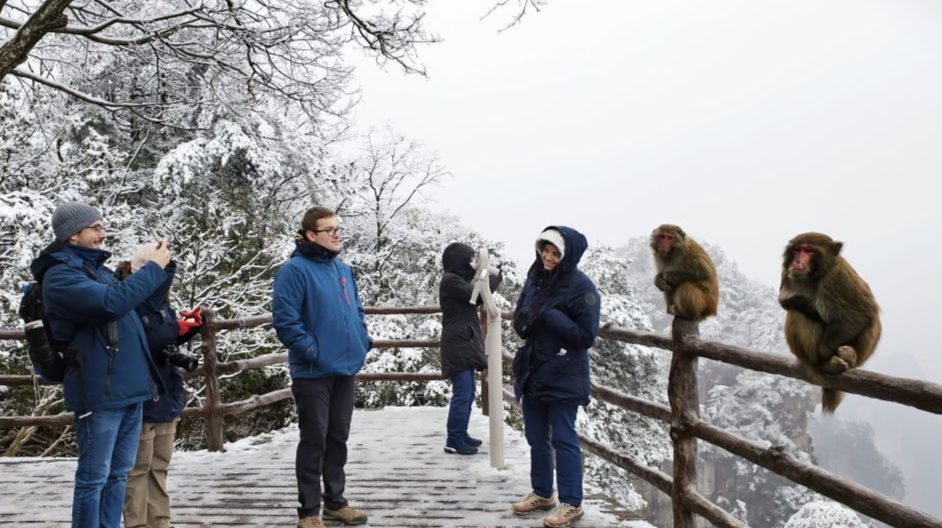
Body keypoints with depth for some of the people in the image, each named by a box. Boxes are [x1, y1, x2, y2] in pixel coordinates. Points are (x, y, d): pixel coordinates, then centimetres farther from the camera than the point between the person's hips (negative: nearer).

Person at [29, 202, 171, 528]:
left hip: (129, 386, 9)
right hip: (100, 390, -9)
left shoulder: (96, 268, 17)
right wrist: (154, 267, -16)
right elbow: (113, 303, -26)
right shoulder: (60, 275, -12)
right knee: (94, 476, 1)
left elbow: (129, 304, 25)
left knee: (117, 474, 15)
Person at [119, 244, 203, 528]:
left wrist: (189, 326, 0)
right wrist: (175, 328, -26)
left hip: (166, 396, 8)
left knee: (160, 464, 16)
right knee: (139, 467, 2)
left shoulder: (159, 300, 9)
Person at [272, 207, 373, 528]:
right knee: (314, 441, 2)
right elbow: (284, 319, -18)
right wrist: (310, 350, -19)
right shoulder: (295, 270, -13)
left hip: (345, 368, 7)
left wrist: (363, 340, 9)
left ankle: (335, 501, 29)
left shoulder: (343, 268, 11)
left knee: (338, 438, 15)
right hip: (313, 372, -7)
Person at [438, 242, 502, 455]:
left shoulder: (458, 279, 20)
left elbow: (474, 296, 19)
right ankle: (454, 441, -5)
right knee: (462, 394, -10)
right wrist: (495, 277, -6)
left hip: (465, 344, 11)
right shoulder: (450, 280, -13)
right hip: (458, 345, -11)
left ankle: (461, 435, 23)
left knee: (467, 393, 15)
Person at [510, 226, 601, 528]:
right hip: (533, 372, 7)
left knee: (563, 439, -1)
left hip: (564, 376, -7)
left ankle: (571, 504, 12)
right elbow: (520, 320, 13)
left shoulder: (582, 287, -13)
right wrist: (524, 321, -11)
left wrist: (551, 317, -22)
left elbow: (587, 336, -16)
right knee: (536, 438, 16)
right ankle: (542, 494, 31)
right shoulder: (535, 279, 5)